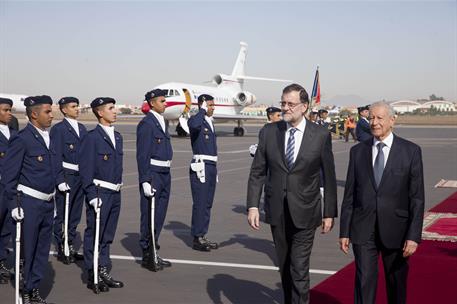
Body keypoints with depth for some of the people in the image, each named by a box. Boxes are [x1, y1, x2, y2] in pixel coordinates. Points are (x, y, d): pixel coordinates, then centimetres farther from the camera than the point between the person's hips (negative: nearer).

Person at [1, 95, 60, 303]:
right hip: (29, 202, -7)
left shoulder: (48, 137, 10)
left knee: (43, 249, 13)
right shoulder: (22, 139, -13)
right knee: (26, 249, 4)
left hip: (47, 202, 7)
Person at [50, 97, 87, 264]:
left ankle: (70, 247, 23)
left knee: (75, 214, 13)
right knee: (62, 214, 1)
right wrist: (60, 180, -17)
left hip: (81, 176, 7)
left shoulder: (82, 128, 14)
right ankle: (61, 249, 10)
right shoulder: (58, 129, -6)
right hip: (66, 176, -7)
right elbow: (56, 156, -11)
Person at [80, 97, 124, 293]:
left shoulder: (117, 136, 14)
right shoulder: (91, 137, -9)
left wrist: (119, 187, 15)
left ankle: (103, 272, 24)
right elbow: (86, 169, -12)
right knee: (94, 235, 0)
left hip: (115, 193, 7)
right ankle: (92, 276, 10)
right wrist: (92, 195, -16)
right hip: (99, 193, -7)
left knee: (108, 235, 14)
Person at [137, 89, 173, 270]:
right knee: (149, 216, 0)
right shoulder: (147, 123, -12)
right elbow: (142, 155, -16)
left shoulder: (162, 121, 15)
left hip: (165, 174, 9)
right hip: (152, 174, -9)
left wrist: (167, 173, 17)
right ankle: (147, 255, 10)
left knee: (159, 215, 14)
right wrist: (145, 181, -20)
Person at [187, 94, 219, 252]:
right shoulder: (196, 120, -8)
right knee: (200, 203, -5)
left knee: (207, 203, 12)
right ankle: (197, 239, 1)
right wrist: (202, 110, -21)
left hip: (211, 166, 9)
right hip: (201, 166, -9)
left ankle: (202, 236, 19)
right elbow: (194, 125, -36)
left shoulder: (210, 122, 18)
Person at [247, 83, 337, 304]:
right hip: (277, 212, 3)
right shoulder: (269, 132, 0)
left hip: (304, 213, -3)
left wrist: (329, 213, 0)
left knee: (299, 269, -6)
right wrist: (253, 205, -6)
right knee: (284, 267, 15)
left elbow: (329, 177, 0)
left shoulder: (321, 136, -5)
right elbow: (257, 172, 2)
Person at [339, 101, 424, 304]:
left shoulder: (411, 151, -2)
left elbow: (417, 197, -4)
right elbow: (349, 195, 6)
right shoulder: (357, 151, 5)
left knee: (396, 283, 13)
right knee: (364, 282, -3)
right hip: (363, 230, 1)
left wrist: (414, 235, -10)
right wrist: (344, 232, 3)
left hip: (395, 230, -1)